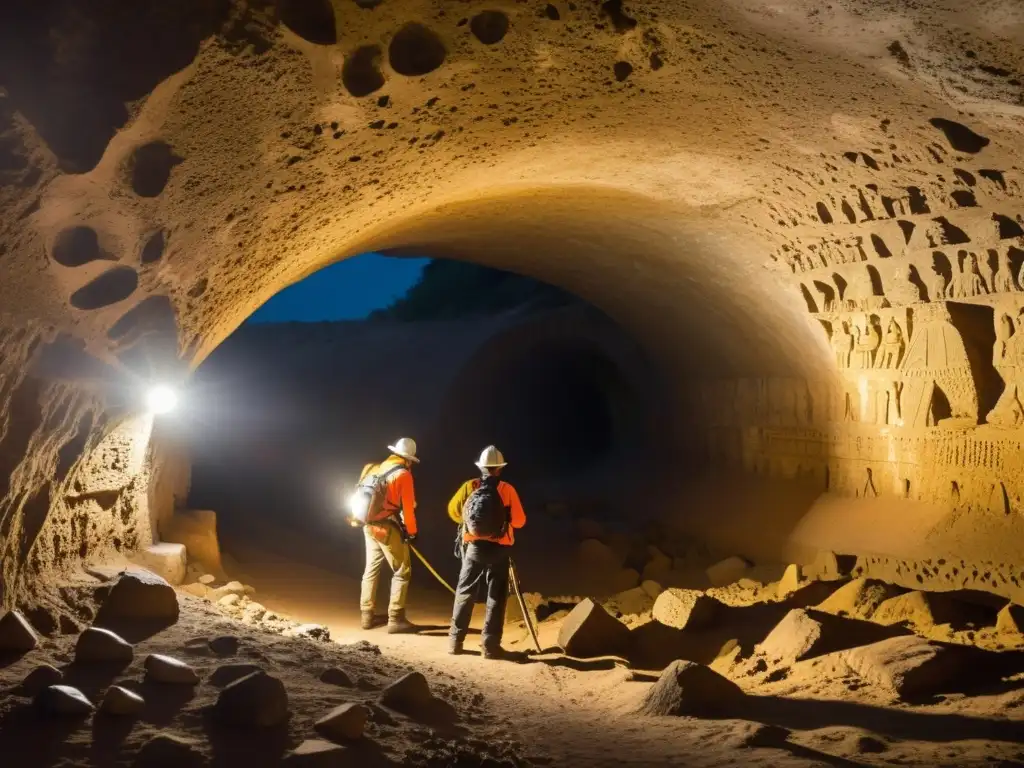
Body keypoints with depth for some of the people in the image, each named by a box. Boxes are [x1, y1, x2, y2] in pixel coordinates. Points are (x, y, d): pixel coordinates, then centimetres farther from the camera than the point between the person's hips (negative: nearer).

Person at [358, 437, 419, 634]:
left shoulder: (376, 468, 9)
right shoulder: (403, 474, -10)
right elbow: (408, 507, -12)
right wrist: (411, 531, -2)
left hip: (369, 525, 7)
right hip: (388, 528, -7)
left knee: (371, 569, 16)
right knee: (402, 572, 1)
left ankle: (366, 616, 22)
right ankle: (395, 619, -1)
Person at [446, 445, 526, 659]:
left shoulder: (469, 487, -1)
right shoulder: (507, 490, -6)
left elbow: (453, 510, 7)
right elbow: (519, 521, -6)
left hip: (473, 546, 2)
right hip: (499, 548, -2)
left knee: (464, 593, 13)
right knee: (496, 597, 5)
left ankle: (455, 640, 13)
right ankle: (490, 645, 1)